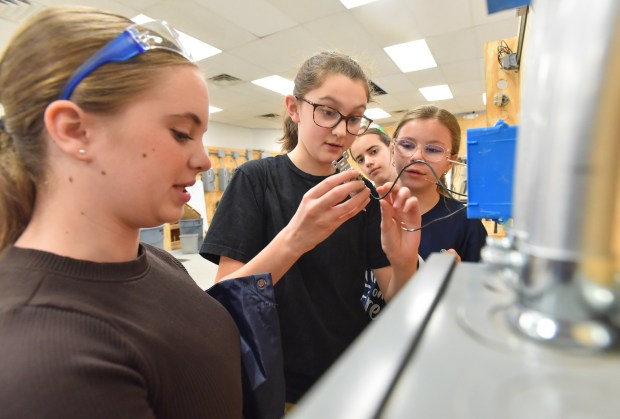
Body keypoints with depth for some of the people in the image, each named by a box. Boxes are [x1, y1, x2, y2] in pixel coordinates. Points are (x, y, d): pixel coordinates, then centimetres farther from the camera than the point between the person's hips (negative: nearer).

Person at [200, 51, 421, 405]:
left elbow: (396, 302, -5)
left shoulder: (360, 193, -4)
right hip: (281, 389, -3)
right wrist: (293, 240, -37)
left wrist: (404, 261, -27)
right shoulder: (255, 179, -14)